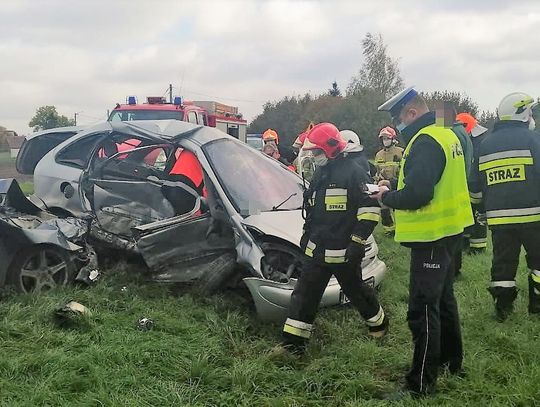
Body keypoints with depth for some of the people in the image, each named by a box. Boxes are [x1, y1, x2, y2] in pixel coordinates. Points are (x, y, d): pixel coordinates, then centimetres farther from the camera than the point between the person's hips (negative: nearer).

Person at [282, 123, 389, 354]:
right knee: (304, 294, 3)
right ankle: (293, 340, 8)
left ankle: (378, 322, 37)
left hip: (343, 252, -7)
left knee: (356, 291, 11)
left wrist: (356, 242, -18)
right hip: (316, 250, 7)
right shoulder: (319, 175, 14)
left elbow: (370, 209, -16)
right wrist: (307, 235, 22)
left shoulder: (352, 174, -13)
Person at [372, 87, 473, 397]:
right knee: (443, 299, 23)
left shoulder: (425, 141, -21)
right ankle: (452, 362, 39)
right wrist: (394, 186, 8)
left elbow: (416, 195, -28)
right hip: (447, 231, 11)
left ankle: (422, 384, 3)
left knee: (423, 310, -5)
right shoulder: (446, 135, 11)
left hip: (432, 237, -11)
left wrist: (386, 197, -10)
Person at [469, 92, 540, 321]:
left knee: (503, 262, 11)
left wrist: (486, 205, 26)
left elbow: (476, 186, 14)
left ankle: (502, 307, 14)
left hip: (498, 217, 4)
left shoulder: (484, 145, 10)